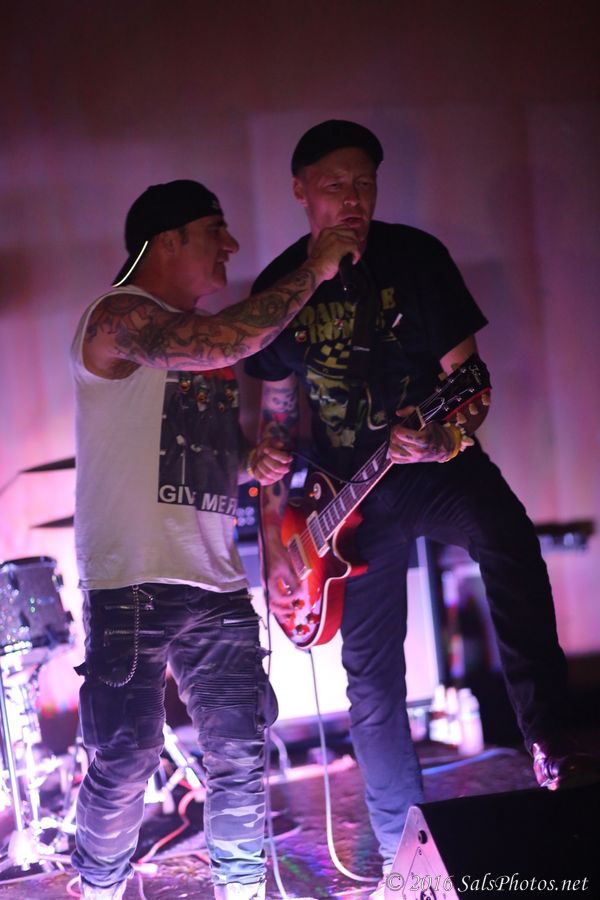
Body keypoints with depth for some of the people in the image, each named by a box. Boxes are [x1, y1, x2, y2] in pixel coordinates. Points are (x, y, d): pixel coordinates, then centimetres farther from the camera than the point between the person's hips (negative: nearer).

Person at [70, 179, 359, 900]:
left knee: (239, 752, 6)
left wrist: (252, 463, 8)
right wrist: (313, 270, -18)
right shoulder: (119, 316, -7)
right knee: (125, 758, -4)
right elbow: (215, 345, -27)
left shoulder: (206, 336, 20)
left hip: (216, 581, 8)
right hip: (131, 582, -8)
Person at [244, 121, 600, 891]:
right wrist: (275, 544, 0)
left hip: (439, 463, -1)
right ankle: (403, 849, 14)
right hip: (348, 495, 1)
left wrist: (453, 434, -32)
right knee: (372, 676, 1)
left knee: (507, 540, -30)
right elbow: (276, 419, 4)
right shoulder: (276, 290, -2)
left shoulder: (416, 256, -7)